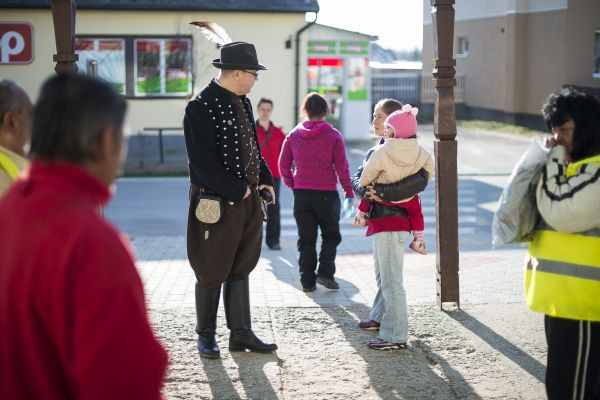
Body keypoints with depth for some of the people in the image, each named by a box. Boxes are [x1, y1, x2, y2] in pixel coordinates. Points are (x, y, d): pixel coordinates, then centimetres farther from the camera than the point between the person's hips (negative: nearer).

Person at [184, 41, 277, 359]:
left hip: (248, 200, 8)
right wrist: (238, 190, -17)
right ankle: (206, 336, 21)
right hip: (217, 204, -8)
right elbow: (204, 163, -21)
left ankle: (241, 333, 24)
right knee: (212, 273, 6)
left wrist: (265, 179, 7)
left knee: (240, 270, 14)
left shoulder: (243, 103, 9)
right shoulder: (200, 107, -17)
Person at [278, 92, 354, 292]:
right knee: (331, 235, 14)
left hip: (301, 194, 3)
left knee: (306, 239, 10)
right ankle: (325, 272, 0)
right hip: (327, 193, -2)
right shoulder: (333, 135, -5)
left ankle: (307, 281, 8)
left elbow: (283, 164, 6)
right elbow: (342, 167, -6)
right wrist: (349, 192, 1)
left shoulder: (293, 135, 3)